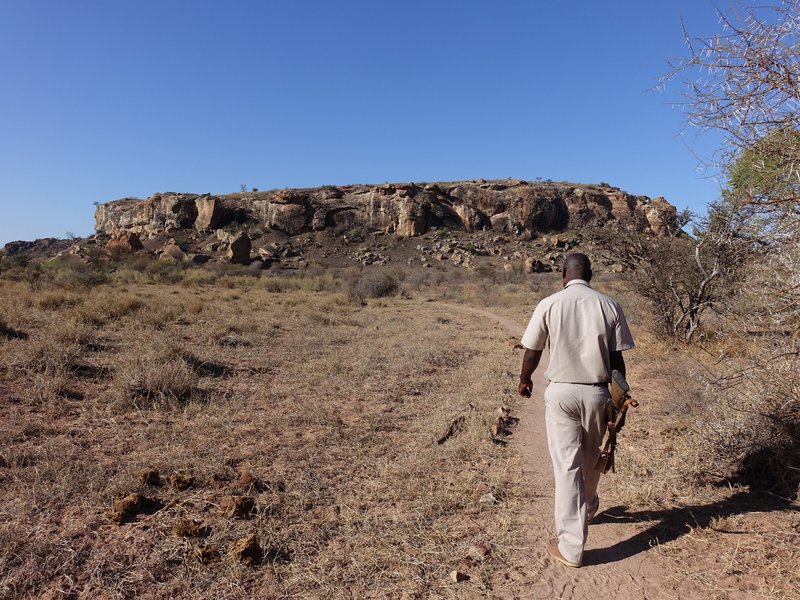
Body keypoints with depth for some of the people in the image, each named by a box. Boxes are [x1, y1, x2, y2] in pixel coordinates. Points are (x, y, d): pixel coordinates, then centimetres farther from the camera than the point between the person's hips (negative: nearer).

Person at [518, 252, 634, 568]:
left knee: (567, 465, 3)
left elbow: (532, 353, 0)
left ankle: (571, 547, 8)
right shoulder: (609, 306, -3)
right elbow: (617, 359, -1)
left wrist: (524, 380, 18)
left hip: (561, 393, -2)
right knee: (590, 459, 24)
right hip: (597, 392, 3)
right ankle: (588, 507, 50)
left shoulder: (549, 305, -7)